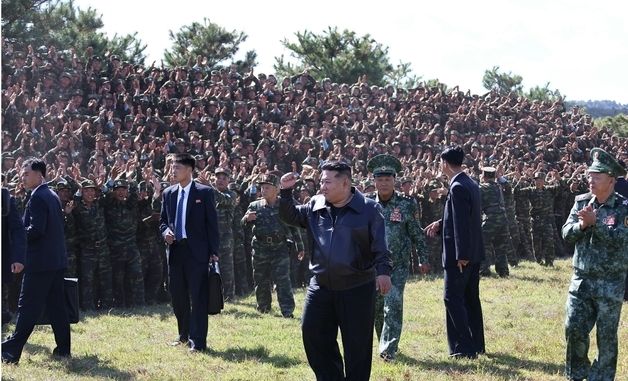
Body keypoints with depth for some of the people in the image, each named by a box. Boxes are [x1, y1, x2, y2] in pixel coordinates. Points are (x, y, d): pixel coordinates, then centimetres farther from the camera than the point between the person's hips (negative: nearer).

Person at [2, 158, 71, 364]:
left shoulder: (37, 197, -14)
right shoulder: (52, 196, 14)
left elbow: (36, 229, -22)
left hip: (40, 261, -9)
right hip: (57, 260, 9)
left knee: (28, 307, -8)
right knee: (56, 305, 11)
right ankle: (63, 348, 13)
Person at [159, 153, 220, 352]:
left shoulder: (204, 192, -3)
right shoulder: (168, 193, 11)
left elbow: (212, 222, -3)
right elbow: (163, 220, 18)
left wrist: (214, 251, -8)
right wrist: (165, 231, -6)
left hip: (196, 251, -5)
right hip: (175, 249, 5)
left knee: (198, 297, -5)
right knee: (177, 296, 11)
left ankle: (198, 341, -3)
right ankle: (185, 335, 28)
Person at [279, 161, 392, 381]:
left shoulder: (369, 209, -6)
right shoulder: (316, 206, 7)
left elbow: (380, 246, -9)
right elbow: (290, 217, 12)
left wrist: (383, 271, -22)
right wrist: (286, 192, -3)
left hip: (357, 289, -5)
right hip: (320, 286, 5)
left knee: (357, 344, 2)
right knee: (312, 334, 6)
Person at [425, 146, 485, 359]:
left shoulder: (457, 188, -18)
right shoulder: (471, 185, 11)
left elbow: (462, 223, -22)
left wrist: (461, 255, -21)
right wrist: (441, 224, 14)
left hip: (460, 255, -10)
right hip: (474, 253, 10)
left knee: (453, 298, -5)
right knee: (471, 299, 15)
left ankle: (464, 348, -6)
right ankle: (477, 345, 20)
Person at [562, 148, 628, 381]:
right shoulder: (581, 202, 6)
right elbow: (566, 233, 2)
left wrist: (595, 221, -24)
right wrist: (582, 224, -17)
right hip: (581, 278, 4)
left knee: (606, 336, 4)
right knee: (574, 329, 3)